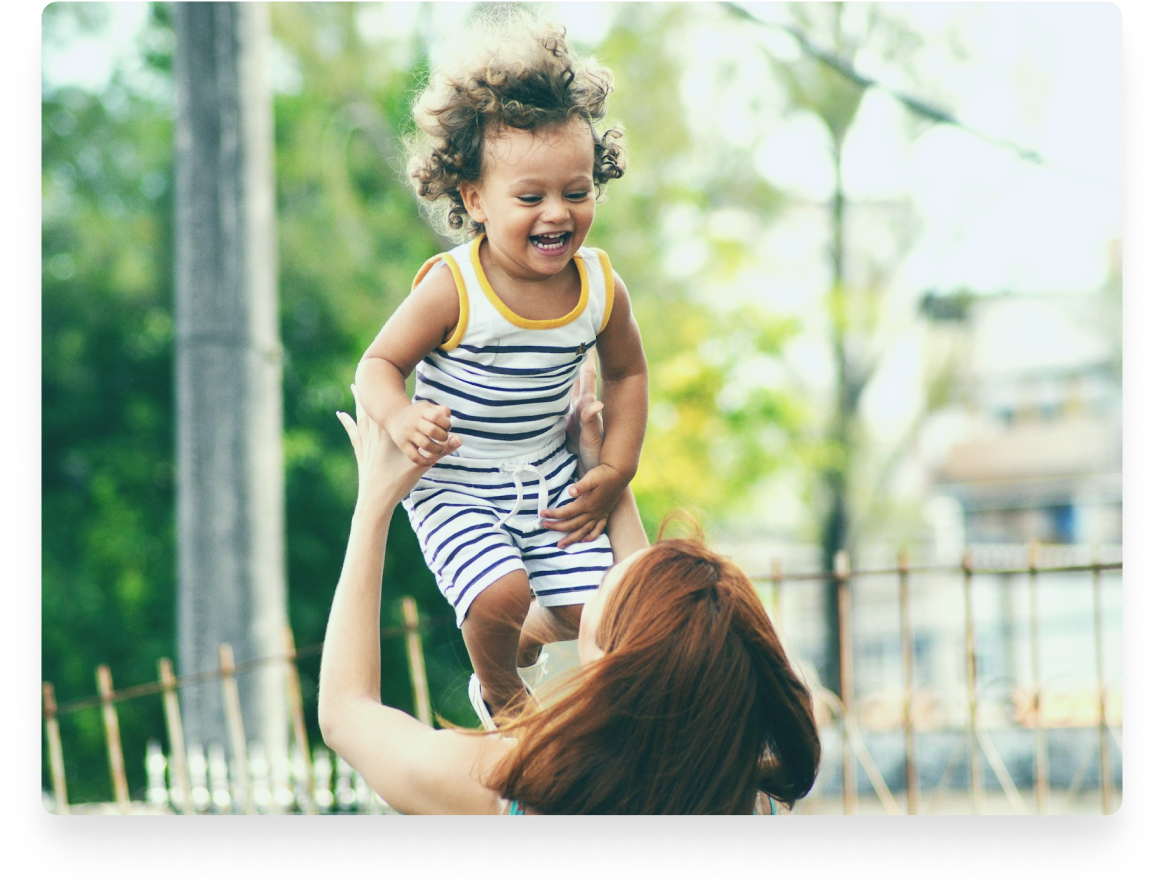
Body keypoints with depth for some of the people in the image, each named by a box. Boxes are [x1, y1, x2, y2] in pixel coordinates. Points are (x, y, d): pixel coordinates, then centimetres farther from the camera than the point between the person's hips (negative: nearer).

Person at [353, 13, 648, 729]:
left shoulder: (601, 288, -9)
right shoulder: (453, 289, -23)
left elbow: (626, 373, 9)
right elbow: (380, 362, -13)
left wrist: (615, 472, 2)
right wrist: (399, 416, -35)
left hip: (550, 477, 4)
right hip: (456, 486, -4)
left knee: (589, 610, -2)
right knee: (500, 595, -24)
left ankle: (525, 646, 35)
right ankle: (501, 694, 11)